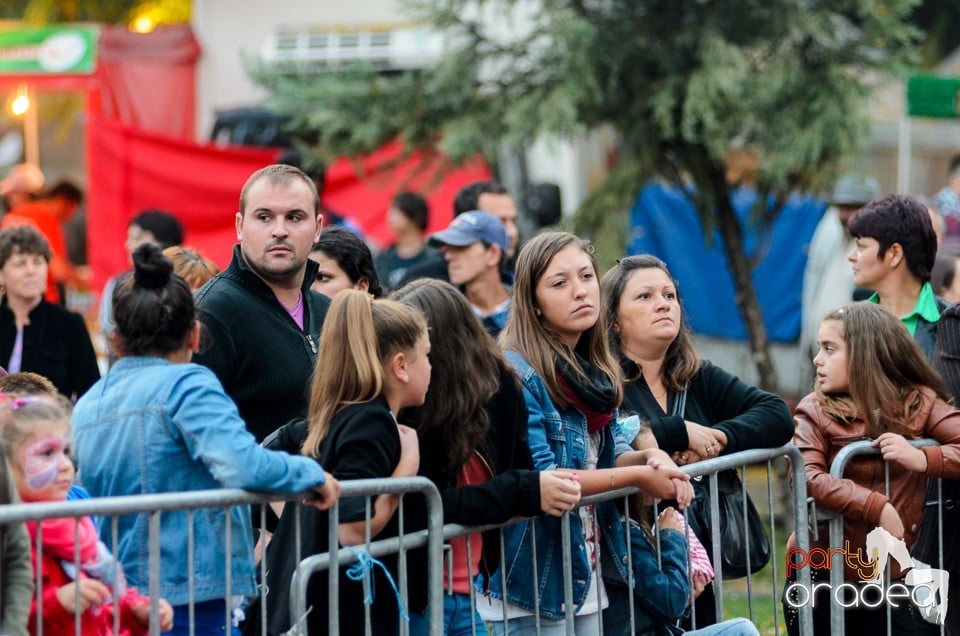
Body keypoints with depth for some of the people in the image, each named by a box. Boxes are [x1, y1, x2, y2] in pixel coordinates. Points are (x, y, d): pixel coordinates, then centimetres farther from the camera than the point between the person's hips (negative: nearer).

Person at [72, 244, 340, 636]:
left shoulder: (86, 406, 12)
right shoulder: (186, 385, -10)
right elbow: (241, 465, -23)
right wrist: (311, 474, -7)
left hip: (114, 601, 7)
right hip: (191, 601, -7)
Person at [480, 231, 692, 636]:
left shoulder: (595, 372, 10)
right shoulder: (516, 374, -15)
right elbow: (537, 479, -21)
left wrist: (651, 462, -5)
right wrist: (639, 476, -17)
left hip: (586, 583, 8)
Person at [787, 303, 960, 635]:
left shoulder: (919, 403, 2)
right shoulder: (815, 411, -5)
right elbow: (805, 479, -21)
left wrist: (921, 459, -23)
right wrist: (878, 508, -28)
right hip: (821, 575, -2)